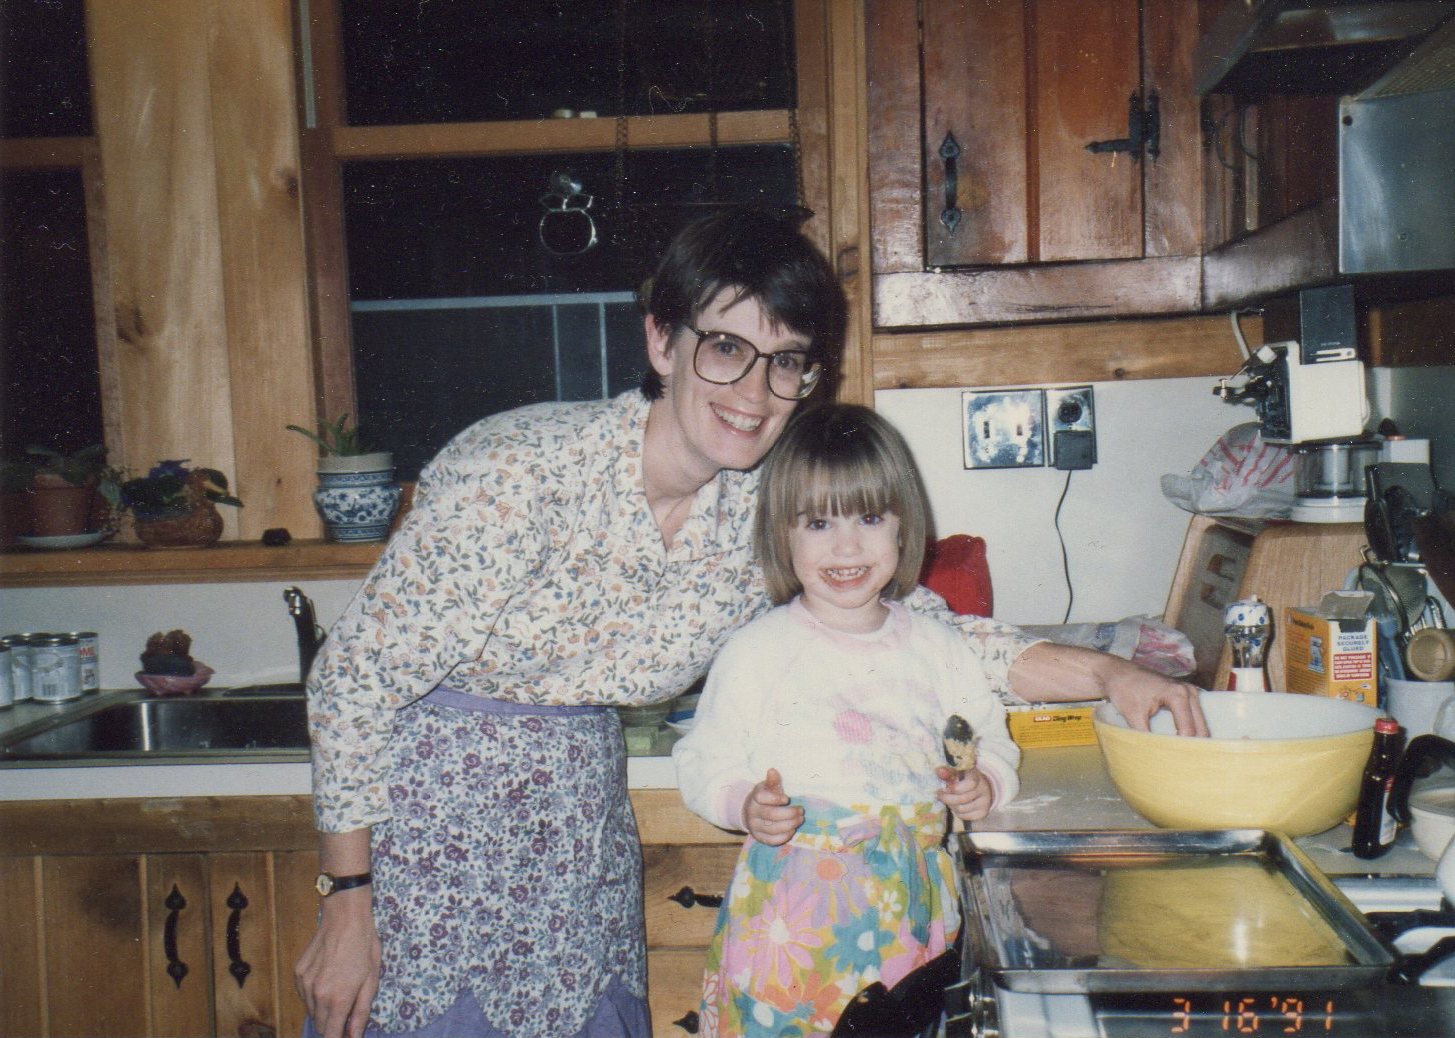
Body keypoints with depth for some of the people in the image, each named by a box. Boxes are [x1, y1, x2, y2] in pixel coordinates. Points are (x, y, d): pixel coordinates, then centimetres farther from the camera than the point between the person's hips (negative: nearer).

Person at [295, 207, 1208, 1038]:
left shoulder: (771, 513, -10)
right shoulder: (523, 473, -26)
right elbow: (355, 680, -17)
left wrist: (1106, 675, -18)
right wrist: (347, 908, -13)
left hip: (583, 829, 5)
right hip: (434, 823, -4)